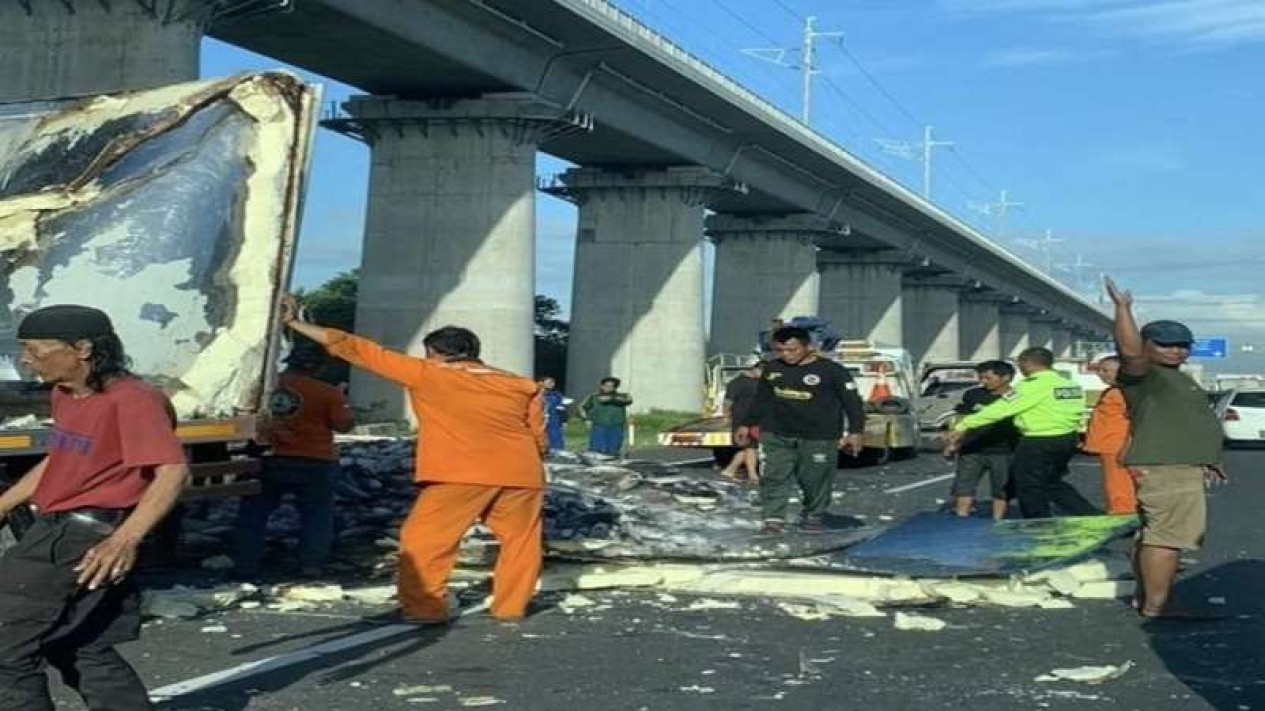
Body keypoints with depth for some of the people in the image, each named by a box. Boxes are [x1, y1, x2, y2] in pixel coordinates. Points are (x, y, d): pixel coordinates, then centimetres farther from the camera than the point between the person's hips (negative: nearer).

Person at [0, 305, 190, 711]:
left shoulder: (131, 400, -19)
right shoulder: (65, 394, 9)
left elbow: (173, 470, -29)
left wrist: (126, 539, -41)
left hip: (84, 542, -10)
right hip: (52, 533, 10)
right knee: (80, 648, 18)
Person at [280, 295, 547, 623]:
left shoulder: (427, 374, 5)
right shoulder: (521, 385, 15)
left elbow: (364, 351, 6)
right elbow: (538, 435, 17)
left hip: (463, 473, -4)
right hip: (521, 473, 4)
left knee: (423, 538, 6)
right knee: (520, 538, 19)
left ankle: (424, 607, 3)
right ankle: (511, 606, 19)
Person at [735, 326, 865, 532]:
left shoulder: (832, 371, -6)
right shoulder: (772, 369, 10)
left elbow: (852, 402, -5)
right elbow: (761, 401, 21)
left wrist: (855, 432, -12)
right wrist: (747, 424, 20)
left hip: (818, 437, -4)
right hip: (776, 435, 4)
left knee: (815, 480, 3)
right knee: (774, 477, -4)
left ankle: (813, 517, 21)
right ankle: (773, 519, 0)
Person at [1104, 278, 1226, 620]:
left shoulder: (1178, 378, 23)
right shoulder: (1143, 374, -11)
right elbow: (1130, 351, -33)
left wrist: (1205, 460, 31)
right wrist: (1123, 307, -37)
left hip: (1181, 466, 11)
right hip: (1164, 469, -11)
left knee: (1152, 533, 14)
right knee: (1168, 535, -13)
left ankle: (1145, 597, 22)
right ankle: (1156, 605, -12)